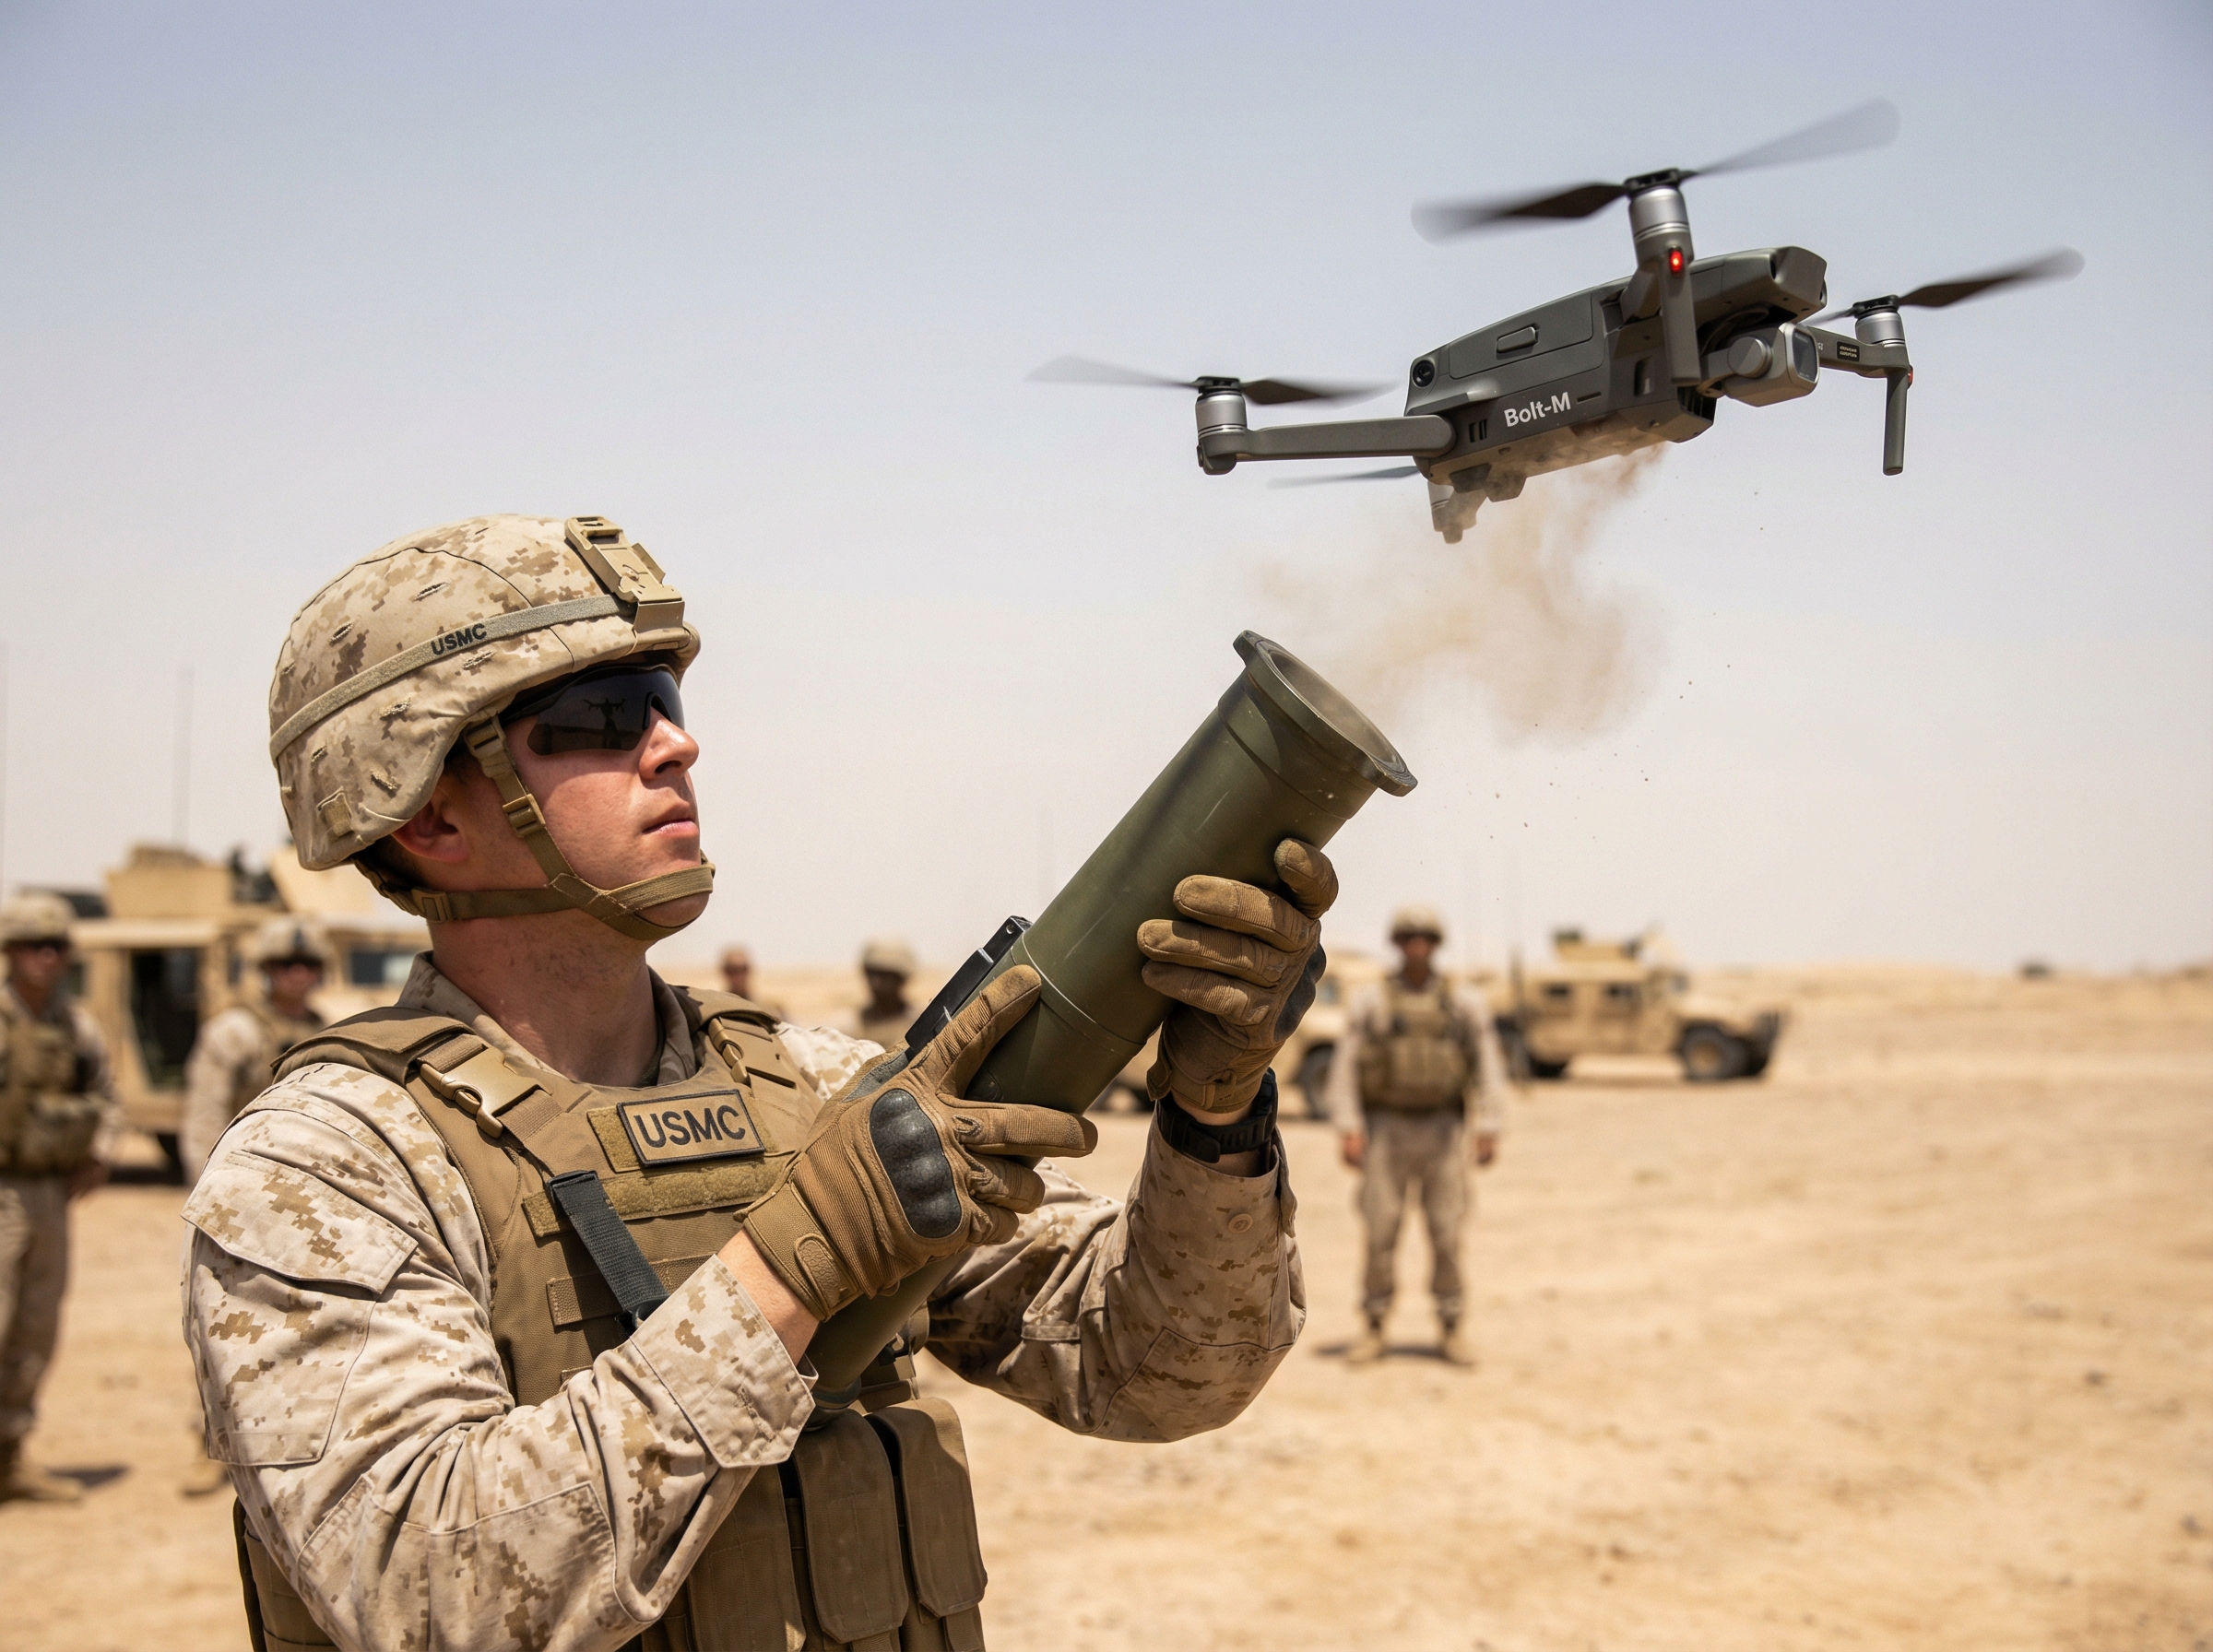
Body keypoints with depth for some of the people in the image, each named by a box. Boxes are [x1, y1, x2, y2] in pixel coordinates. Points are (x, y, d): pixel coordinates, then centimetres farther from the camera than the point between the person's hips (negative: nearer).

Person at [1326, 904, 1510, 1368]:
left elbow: (1488, 1067, 1)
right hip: (1386, 1130, 0)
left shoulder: (1465, 1003, 2)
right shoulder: (1370, 1004, 0)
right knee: (1381, 1233, -1)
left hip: (1443, 1132, 0)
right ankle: (1372, 1330, 8)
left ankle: (1452, 1329, 11)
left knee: (1447, 1234, 0)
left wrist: (1488, 1129, -7)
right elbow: (1345, 1069, -1)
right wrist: (1348, 1130, -11)